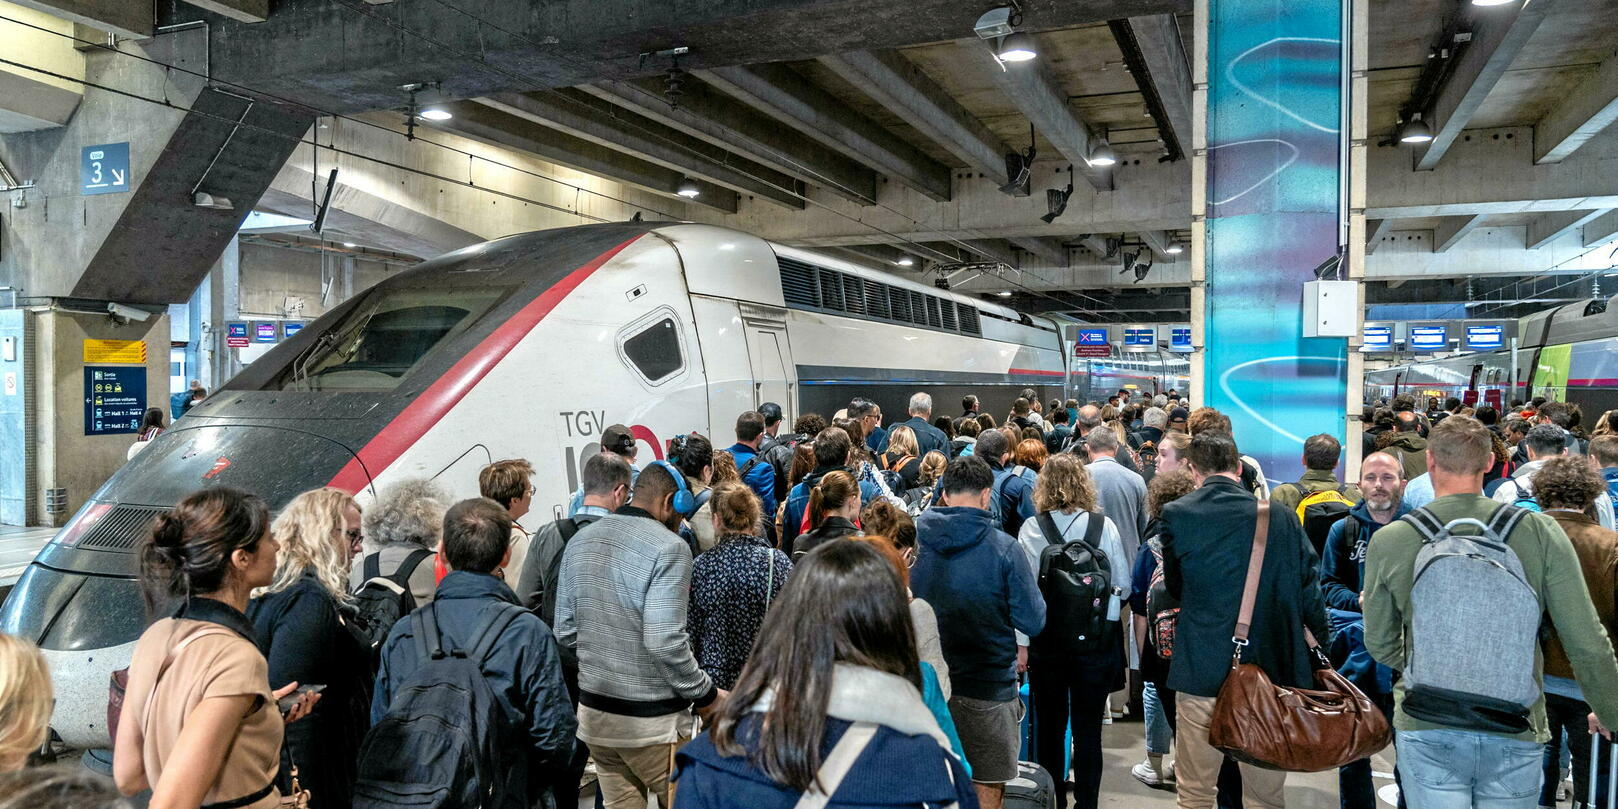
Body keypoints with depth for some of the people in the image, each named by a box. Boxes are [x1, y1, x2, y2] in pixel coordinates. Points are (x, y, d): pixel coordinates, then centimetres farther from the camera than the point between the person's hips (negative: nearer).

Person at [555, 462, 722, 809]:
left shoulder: (580, 541, 6)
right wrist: (704, 693, -10)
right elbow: (665, 642, -23)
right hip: (651, 722, -6)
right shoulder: (668, 548, -16)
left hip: (594, 712, 7)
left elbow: (565, 632, 8)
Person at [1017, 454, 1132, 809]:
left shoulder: (1031, 528, -7)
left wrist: (1022, 644, 6)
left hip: (1046, 636, 0)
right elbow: (1124, 585, 1)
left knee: (1049, 723, 13)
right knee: (1088, 726, 8)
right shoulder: (1104, 525, -6)